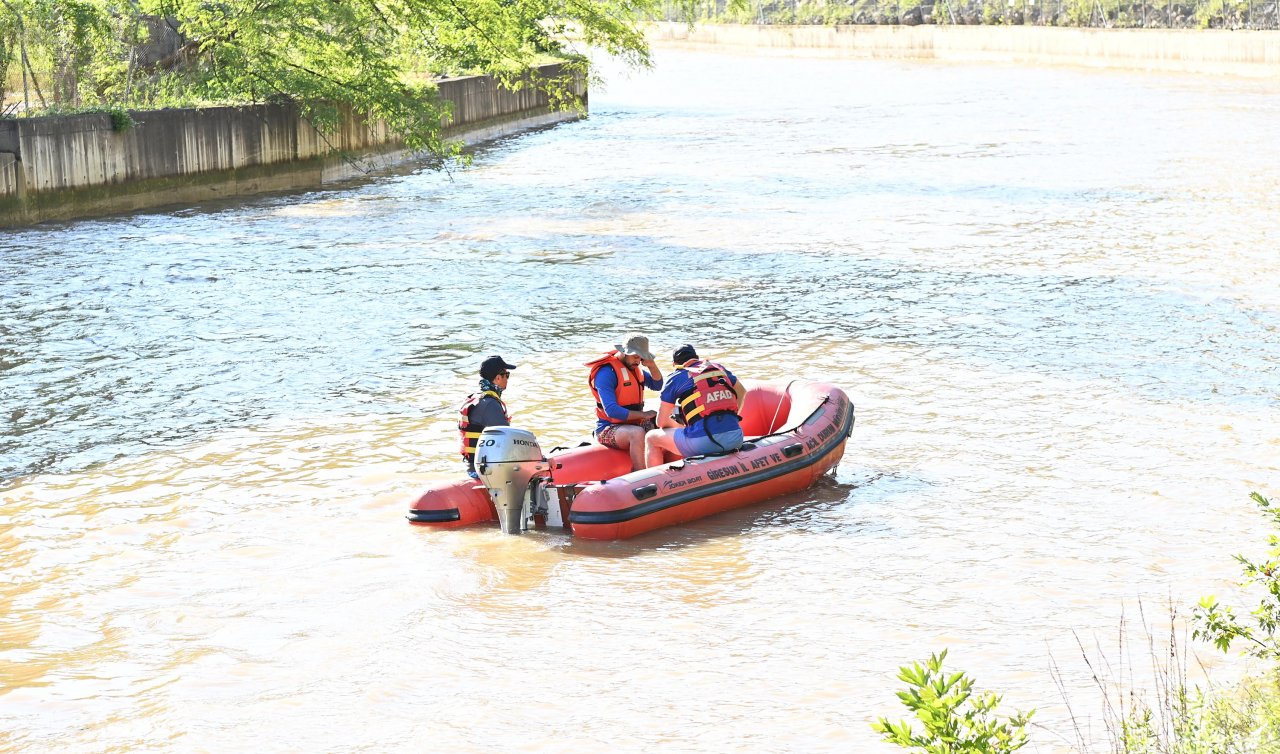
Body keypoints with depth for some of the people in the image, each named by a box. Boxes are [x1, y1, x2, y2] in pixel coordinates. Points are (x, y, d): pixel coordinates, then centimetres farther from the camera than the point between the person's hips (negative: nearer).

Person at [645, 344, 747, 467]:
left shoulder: (676, 378, 10)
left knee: (651, 438, 18)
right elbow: (742, 392, 36)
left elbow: (661, 422, 11)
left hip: (702, 442, -5)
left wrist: (681, 427, 30)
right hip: (735, 439, 5)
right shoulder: (718, 368, 21)